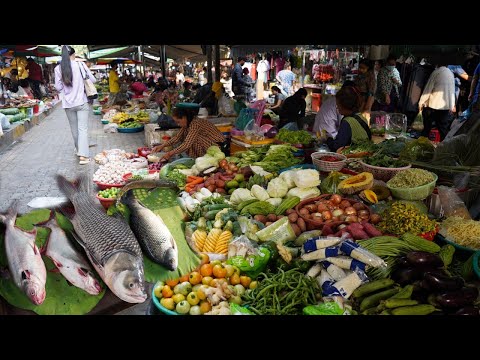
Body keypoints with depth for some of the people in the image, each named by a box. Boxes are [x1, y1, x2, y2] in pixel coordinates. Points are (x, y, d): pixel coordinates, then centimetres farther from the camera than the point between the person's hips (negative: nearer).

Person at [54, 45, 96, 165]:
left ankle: (78, 149, 33)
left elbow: (58, 87, 2)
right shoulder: (80, 65, -6)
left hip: (68, 103, 2)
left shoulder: (58, 68, -1)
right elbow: (93, 80, 2)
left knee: (74, 128, 17)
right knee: (83, 128, -4)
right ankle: (83, 155, -14)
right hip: (81, 102, -2)